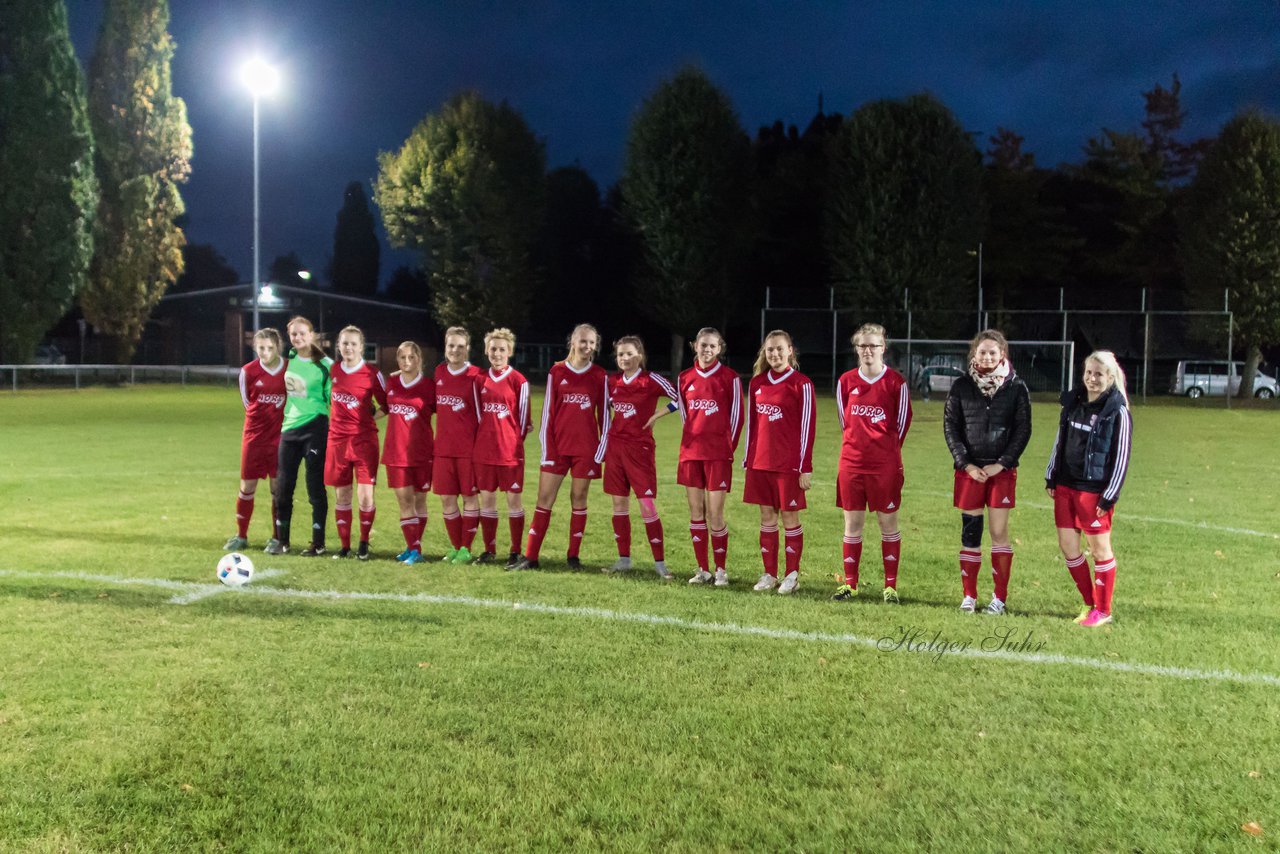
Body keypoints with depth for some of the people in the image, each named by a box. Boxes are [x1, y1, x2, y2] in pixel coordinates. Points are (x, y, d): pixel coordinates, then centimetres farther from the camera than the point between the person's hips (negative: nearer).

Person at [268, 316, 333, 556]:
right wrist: (285, 417, 18)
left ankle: (318, 543, 9)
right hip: (289, 428, 5)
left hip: (315, 430, -5)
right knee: (283, 487, 7)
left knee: (315, 487, 0)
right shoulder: (289, 360, 8)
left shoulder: (324, 365, -7)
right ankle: (281, 541, 19)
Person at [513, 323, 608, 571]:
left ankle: (573, 556, 15)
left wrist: (601, 450, -1)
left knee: (579, 498, 5)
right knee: (544, 498, 0)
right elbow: (548, 411, 3)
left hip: (586, 448, 0)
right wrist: (547, 449, -2)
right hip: (557, 445, 0)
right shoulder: (556, 372, 3)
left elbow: (604, 415, 5)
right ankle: (530, 556, 4)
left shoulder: (599, 376, 4)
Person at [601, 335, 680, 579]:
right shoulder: (613, 381, 7)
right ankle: (624, 559, 17)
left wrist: (656, 416, -7)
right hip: (615, 446, 5)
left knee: (647, 505, -7)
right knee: (619, 503, 7)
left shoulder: (651, 380, -7)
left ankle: (660, 562, 3)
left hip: (640, 448, -5)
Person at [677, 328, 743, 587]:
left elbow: (736, 415, 0)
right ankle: (703, 568, 16)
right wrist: (692, 441, 12)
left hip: (718, 454, -4)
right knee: (696, 512, 6)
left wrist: (728, 447, 1)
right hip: (691, 451, 4)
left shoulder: (729, 377, -2)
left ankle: (720, 568, 10)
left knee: (715, 514, -3)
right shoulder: (685, 378, 8)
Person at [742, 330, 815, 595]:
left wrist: (806, 468, -10)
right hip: (760, 462, 5)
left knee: (789, 516, 3)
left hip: (789, 463, -5)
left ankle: (792, 575, 15)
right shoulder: (757, 382, 9)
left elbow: (807, 427, -8)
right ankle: (769, 574, 18)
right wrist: (747, 461, 11)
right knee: (767, 517, 10)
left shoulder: (801, 384, -6)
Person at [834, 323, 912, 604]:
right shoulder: (846, 381, 5)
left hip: (885, 464, -3)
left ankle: (891, 586, 12)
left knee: (888, 523, 4)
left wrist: (887, 450, 9)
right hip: (851, 462, 3)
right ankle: (850, 583, 16)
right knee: (852, 523, 7)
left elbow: (902, 422, 4)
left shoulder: (896, 382, -4)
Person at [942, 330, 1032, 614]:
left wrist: (1001, 464, -8)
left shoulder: (1016, 387, 0)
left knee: (999, 532, 0)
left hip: (1002, 470, -1)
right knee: (970, 532, 4)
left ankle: (1000, 597, 9)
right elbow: (950, 426, 2)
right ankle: (969, 596, 13)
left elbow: (1023, 430, 0)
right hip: (969, 469, 1)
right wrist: (966, 464, -6)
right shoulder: (961, 386, 2)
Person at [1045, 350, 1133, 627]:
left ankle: (1103, 610, 18)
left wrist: (1110, 496, -11)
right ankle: (1090, 603, 24)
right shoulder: (1073, 402, 7)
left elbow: (1121, 457, -10)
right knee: (1067, 545, 8)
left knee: (1099, 548, 4)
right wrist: (1051, 478, 13)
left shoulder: (1118, 412, -10)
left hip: (1095, 490, -6)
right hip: (1065, 486, 6)